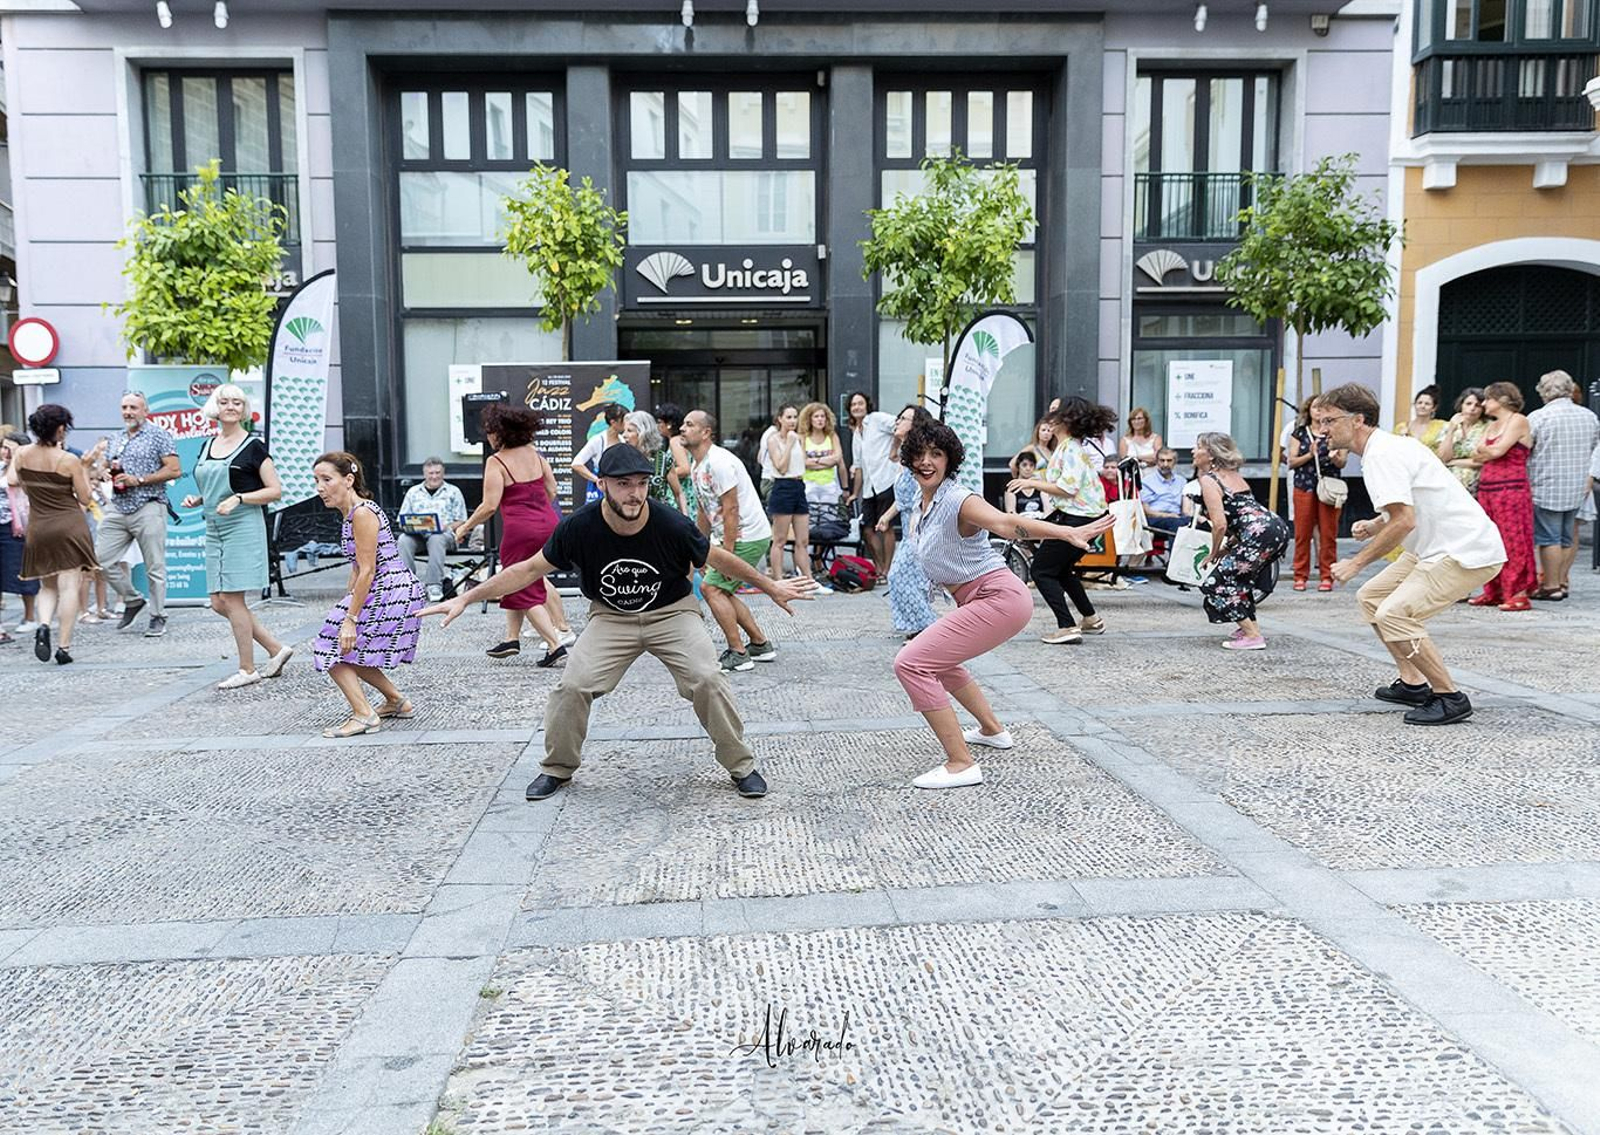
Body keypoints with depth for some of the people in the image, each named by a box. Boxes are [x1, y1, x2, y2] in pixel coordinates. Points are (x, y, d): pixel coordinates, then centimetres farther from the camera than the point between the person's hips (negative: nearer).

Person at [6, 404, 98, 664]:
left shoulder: (22, 454, -1)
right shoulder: (69, 460, -12)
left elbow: (12, 481, 13)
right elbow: (85, 499, -6)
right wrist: (84, 474, 8)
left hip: (38, 529, 4)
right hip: (70, 527, -4)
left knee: (47, 585, 18)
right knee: (69, 585, -2)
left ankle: (43, 625, -9)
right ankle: (64, 646, -4)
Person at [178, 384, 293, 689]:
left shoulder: (253, 445, -4)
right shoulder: (207, 446, 15)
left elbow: (275, 490, -8)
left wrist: (238, 499, -18)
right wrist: (196, 500, 7)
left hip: (243, 527, -7)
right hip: (214, 529, 8)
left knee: (232, 598, -7)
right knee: (219, 602, 5)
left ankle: (247, 669, 4)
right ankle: (276, 649, 15)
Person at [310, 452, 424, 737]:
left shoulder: (362, 513, -17)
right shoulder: (350, 514, 13)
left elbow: (367, 571, -20)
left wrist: (350, 618, -18)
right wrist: (347, 603, 14)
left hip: (390, 593, -10)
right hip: (380, 593, 10)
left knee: (335, 650, -5)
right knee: (350, 652, 17)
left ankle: (363, 715, -4)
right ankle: (397, 702, 28)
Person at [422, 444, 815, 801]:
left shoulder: (672, 525, -23)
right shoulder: (579, 528, -20)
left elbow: (719, 559, -6)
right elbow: (530, 569, -8)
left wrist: (771, 587, 4)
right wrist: (466, 598, -10)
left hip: (672, 612, -1)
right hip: (610, 617, 1)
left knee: (707, 679, -20)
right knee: (573, 686, -15)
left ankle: (741, 766, 2)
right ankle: (557, 769, 11)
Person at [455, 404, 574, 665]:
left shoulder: (496, 462, -11)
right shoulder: (533, 453, 7)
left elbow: (489, 506, -16)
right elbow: (552, 490, 12)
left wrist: (465, 527, -3)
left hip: (520, 530, -7)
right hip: (549, 523, 7)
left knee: (525, 591, 5)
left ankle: (555, 645, -3)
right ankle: (512, 638, 25)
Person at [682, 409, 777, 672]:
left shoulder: (718, 462, -19)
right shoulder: (696, 467, 12)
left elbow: (731, 510, -22)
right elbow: (704, 512, 20)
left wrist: (726, 554, -22)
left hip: (749, 536, -10)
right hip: (736, 537, 10)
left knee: (711, 587, -11)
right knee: (721, 590, 14)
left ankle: (738, 654, -5)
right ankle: (761, 645, 22)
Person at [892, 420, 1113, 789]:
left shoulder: (958, 501, -19)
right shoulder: (920, 502, 7)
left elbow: (1006, 524, -37)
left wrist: (1068, 533, -51)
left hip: (999, 598, -10)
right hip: (975, 599, 10)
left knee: (912, 663, -18)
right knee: (938, 661, 32)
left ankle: (961, 765, -18)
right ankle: (992, 730, 46)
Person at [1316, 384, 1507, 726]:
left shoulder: (1381, 454, -18)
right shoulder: (1383, 448, 14)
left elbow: (1404, 521, -27)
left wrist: (1356, 563, -17)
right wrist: (1374, 526, 9)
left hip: (1468, 551, -11)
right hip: (1438, 547, 11)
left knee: (1393, 614, -21)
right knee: (1370, 597, 15)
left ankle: (1450, 698, -9)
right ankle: (1413, 683, 19)